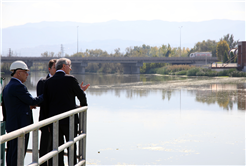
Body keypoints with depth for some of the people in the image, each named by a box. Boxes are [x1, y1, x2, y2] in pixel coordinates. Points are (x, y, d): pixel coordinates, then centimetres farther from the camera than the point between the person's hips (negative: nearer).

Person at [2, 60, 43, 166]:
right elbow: (32, 101, -14)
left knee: (11, 155, 13)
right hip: (20, 125, -10)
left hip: (11, 125, 10)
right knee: (18, 154, -6)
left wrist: (27, 106, 16)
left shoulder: (7, 87, 15)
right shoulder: (18, 86, -15)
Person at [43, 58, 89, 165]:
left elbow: (46, 103, 5)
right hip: (69, 119, -4)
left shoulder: (48, 82, 4)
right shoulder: (70, 79, -9)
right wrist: (83, 105, 21)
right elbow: (81, 96, -1)